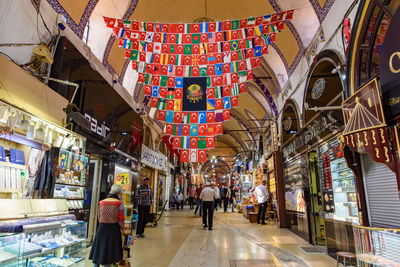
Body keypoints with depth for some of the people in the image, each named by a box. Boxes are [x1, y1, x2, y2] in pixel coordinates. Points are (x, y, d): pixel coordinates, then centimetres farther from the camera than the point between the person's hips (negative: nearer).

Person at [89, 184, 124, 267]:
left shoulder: (101, 202, 3)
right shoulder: (119, 203, -9)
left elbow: (99, 218, 10)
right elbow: (121, 220, -7)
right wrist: (121, 228, 11)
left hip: (102, 229, 4)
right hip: (113, 230, -3)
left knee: (97, 253, 16)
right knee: (109, 255, 6)